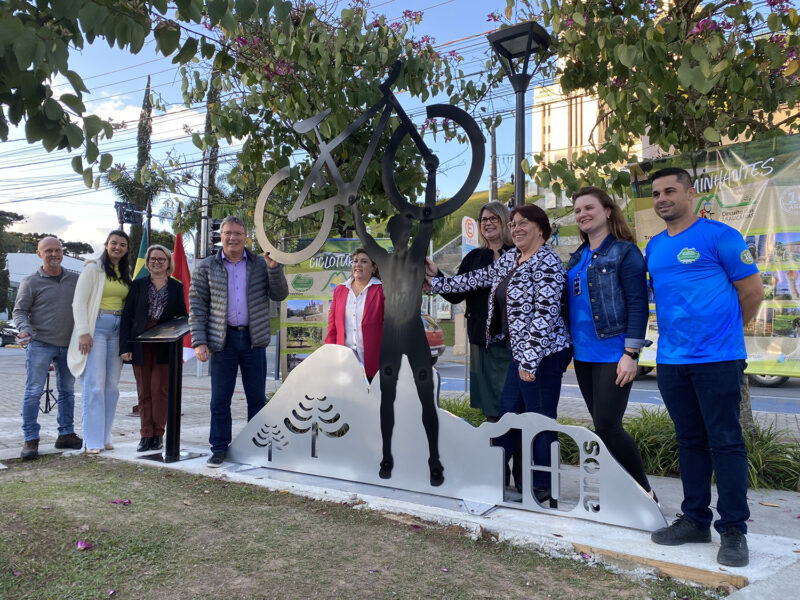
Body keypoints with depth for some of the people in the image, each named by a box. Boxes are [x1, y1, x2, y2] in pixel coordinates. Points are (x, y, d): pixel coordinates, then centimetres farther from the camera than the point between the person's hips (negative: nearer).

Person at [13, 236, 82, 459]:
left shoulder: (76, 280, 8)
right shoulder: (31, 282, 0)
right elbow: (19, 311, -1)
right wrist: (25, 329, -20)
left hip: (69, 345, 4)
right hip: (40, 344, -4)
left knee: (67, 391, 10)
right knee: (33, 391, -6)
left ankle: (66, 434, 19)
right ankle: (30, 440, 0)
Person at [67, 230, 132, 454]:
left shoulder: (126, 274, 15)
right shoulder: (93, 269, -1)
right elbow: (79, 302, -7)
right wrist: (83, 332, -14)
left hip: (117, 330, 6)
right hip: (96, 327, -5)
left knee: (112, 385, 5)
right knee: (94, 384, -7)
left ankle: (104, 436, 12)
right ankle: (92, 440, -3)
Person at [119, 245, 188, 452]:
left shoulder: (176, 287, 8)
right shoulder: (138, 285, 7)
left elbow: (183, 316, 11)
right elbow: (127, 316, 4)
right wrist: (125, 346, -3)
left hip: (164, 347, -1)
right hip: (141, 345, 1)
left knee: (159, 390, -1)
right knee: (144, 392, 6)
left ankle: (158, 434, 9)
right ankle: (146, 435, 13)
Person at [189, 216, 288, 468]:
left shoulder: (260, 265, 7)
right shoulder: (207, 267, 5)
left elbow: (279, 295, 2)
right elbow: (197, 306, 1)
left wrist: (274, 269, -13)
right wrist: (199, 341, -8)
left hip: (254, 339, 1)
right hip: (223, 340, -1)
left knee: (257, 397, 6)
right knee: (220, 399, 3)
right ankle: (219, 448, 16)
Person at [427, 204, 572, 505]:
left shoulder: (547, 262, -13)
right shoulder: (510, 258, 13)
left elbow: (545, 313, -20)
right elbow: (479, 278, 24)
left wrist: (530, 360, -22)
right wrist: (437, 282, 24)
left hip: (542, 354, -9)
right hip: (520, 354, 9)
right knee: (507, 414, 14)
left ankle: (544, 490, 13)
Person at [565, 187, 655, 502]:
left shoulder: (625, 251, -6)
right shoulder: (577, 257, 14)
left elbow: (638, 304, -12)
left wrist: (631, 354, -17)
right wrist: (569, 347, 13)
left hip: (612, 354, -7)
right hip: (583, 355, 7)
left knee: (607, 425, -9)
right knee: (602, 425, 10)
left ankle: (645, 491, 10)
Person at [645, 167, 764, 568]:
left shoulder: (719, 236, -6)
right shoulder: (654, 247, 12)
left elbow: (753, 291, -3)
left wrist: (723, 331, 7)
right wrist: (676, 333, 15)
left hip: (717, 358, -6)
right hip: (671, 360, 6)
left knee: (725, 442, 0)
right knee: (690, 441, 13)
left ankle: (733, 530, 10)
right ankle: (695, 520, 24)